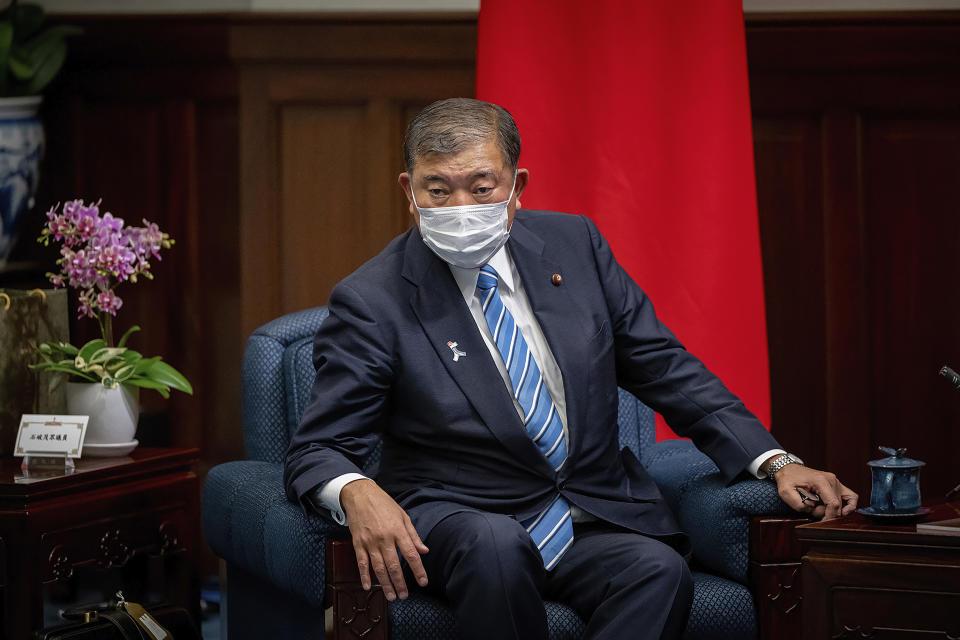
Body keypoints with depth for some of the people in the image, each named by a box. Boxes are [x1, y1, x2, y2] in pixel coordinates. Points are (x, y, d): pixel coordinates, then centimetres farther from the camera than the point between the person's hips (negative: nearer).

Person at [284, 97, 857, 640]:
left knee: (660, 570, -30)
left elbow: (665, 369, 9)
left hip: (595, 520, 3)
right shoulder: (373, 301, -7)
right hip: (460, 518, -3)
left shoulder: (573, 244, 5)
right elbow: (317, 450, -7)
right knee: (495, 544, -38)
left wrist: (775, 462, -2)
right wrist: (357, 493, -32)